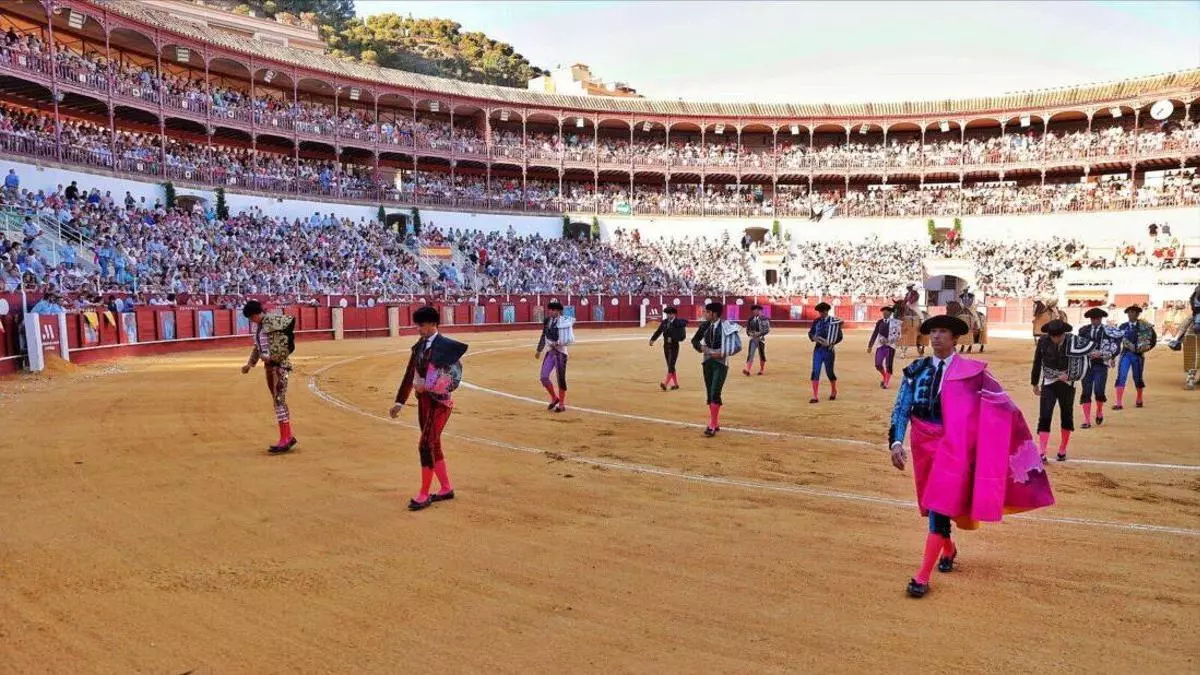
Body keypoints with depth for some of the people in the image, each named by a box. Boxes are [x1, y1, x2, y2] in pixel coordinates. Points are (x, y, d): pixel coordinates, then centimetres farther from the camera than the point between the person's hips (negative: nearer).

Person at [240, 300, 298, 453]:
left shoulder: (272, 320, -10)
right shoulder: (258, 326, 16)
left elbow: (292, 319, -18)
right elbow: (257, 347, 26)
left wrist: (288, 338, -12)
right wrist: (250, 364, 29)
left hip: (280, 364, -9)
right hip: (269, 366, 9)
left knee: (279, 401, -10)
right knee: (279, 401, 11)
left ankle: (284, 440, -8)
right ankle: (289, 437, 19)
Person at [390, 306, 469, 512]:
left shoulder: (445, 345, -13)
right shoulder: (419, 346, 8)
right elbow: (410, 376, 13)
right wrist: (400, 402, 15)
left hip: (440, 401, -8)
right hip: (423, 399, 8)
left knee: (426, 445, -8)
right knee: (433, 445, 13)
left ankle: (424, 495, 3)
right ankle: (446, 488, 27)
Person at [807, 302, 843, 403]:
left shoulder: (834, 322, -4)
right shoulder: (816, 322, 7)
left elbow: (839, 337, -3)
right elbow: (810, 333, 11)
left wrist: (832, 343, -18)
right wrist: (814, 338, -10)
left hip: (828, 350, -3)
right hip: (818, 349, 3)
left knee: (829, 372, 9)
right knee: (815, 372, -7)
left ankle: (833, 391, 35)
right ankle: (815, 396, -5)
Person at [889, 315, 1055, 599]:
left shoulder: (971, 371, -6)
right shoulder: (916, 370, 1)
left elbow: (1003, 404, 0)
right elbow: (901, 408, -1)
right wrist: (896, 442, -13)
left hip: (953, 447, -4)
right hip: (924, 445, 4)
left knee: (941, 505, -9)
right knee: (933, 502, 18)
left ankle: (923, 576, -5)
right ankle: (948, 548, 46)